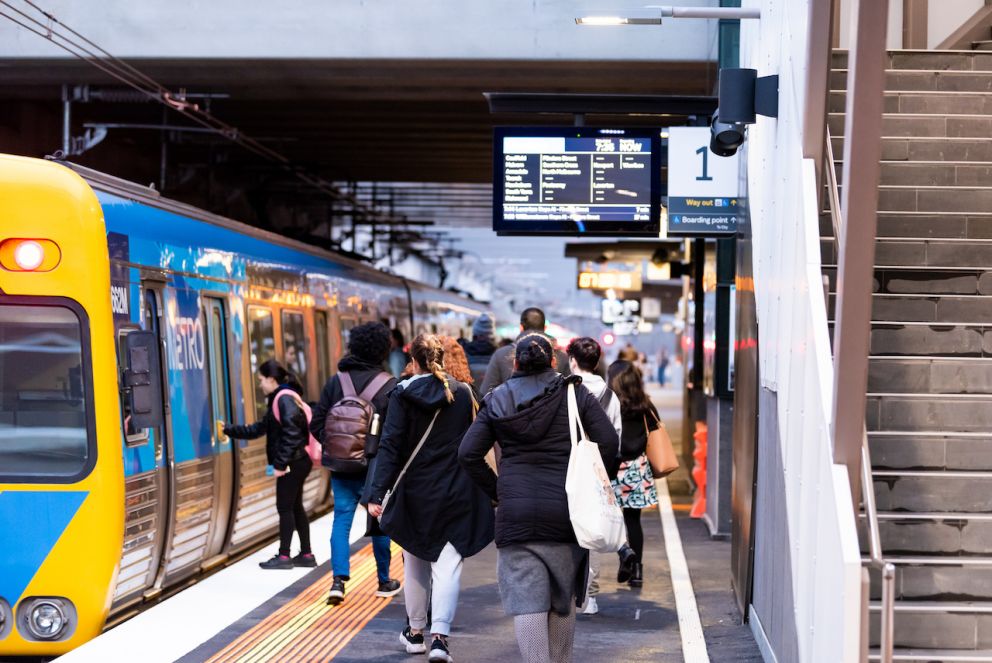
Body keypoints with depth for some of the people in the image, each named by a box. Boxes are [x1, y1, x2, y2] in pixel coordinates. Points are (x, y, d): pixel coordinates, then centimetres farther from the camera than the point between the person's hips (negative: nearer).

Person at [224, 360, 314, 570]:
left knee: (285, 507, -3)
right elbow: (258, 429, 23)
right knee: (295, 507, 13)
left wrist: (280, 464, -23)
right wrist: (229, 429, 21)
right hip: (297, 462, 10)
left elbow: (291, 433, -23)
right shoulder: (279, 400, 18)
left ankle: (284, 556, 2)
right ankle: (306, 554, 17)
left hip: (293, 462, -10)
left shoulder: (285, 399, -14)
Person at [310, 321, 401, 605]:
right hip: (376, 467, -2)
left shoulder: (335, 381, 1)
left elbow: (317, 424, 2)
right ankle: (384, 581, 22)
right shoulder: (389, 385, -9)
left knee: (341, 519, 6)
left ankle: (338, 579, -8)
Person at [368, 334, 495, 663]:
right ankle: (439, 635, -14)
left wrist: (378, 493, -13)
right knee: (447, 565, -1)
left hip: (415, 492, 0)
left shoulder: (403, 394, -7)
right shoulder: (463, 392, 0)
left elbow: (390, 446, -12)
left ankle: (415, 632, 26)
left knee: (415, 563, 15)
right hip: (456, 494, 1)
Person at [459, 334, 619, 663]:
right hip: (565, 510, 0)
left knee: (526, 599, -2)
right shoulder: (576, 394, 3)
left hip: (515, 513, 0)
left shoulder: (496, 401, 7)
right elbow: (608, 442, -5)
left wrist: (496, 491, 8)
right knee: (563, 597, 14)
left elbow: (468, 453, 0)